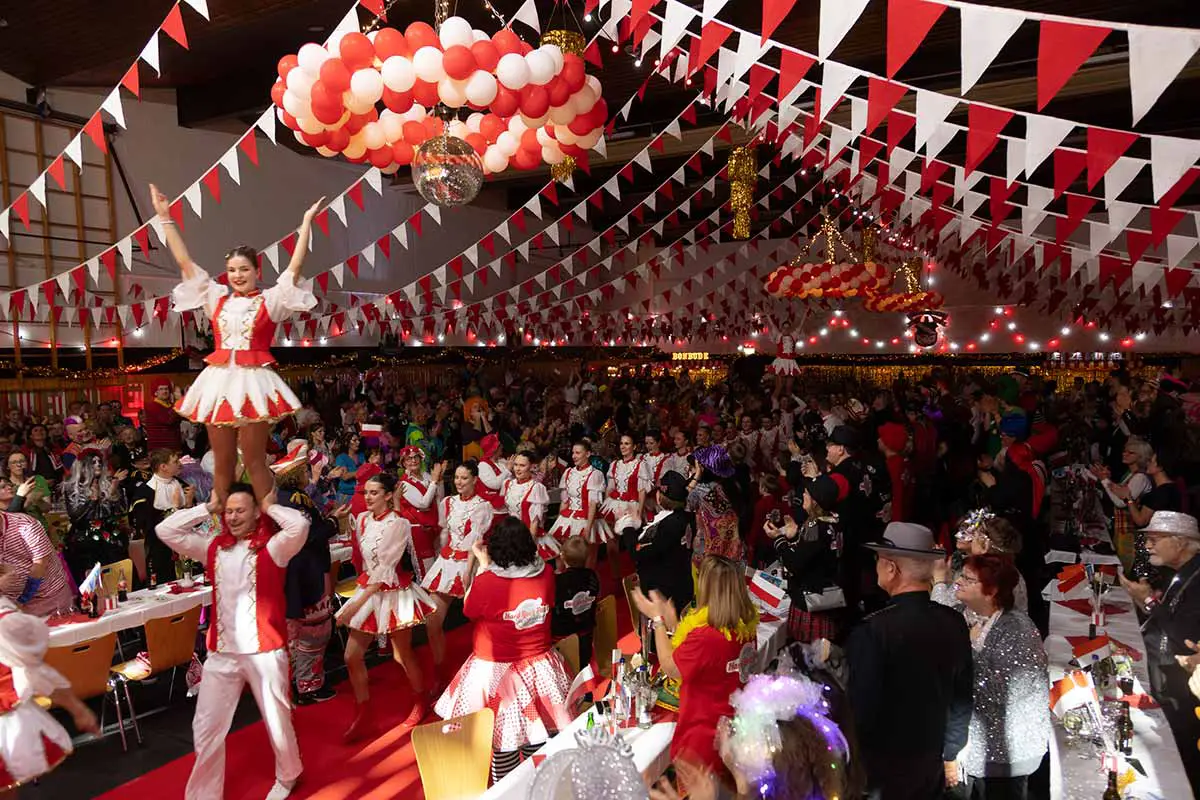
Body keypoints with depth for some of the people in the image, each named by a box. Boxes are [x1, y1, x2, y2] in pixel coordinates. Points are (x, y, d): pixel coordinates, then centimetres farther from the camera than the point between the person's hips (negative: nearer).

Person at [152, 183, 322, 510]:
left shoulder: (270, 300, 3)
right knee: (222, 461, 9)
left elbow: (295, 266, -5)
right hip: (219, 381, 4)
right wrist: (165, 218, 13)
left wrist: (307, 221, -6)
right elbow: (185, 263, 14)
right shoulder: (217, 298, 13)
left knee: (254, 460, 0)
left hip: (253, 381, -4)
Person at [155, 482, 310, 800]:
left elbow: (299, 525, -30)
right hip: (221, 652, 4)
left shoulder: (272, 547, -10)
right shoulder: (213, 547, 6)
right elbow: (165, 530, 6)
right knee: (206, 727, 11)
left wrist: (270, 507, -13)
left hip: (264, 650, -4)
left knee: (277, 722, 12)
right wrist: (207, 508, 1)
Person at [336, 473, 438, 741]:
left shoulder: (399, 524, -18)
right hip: (367, 590, 6)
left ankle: (422, 701, 35)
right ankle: (363, 715, 20)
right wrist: (359, 595, 3)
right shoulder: (361, 519, 0)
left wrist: (358, 602, -24)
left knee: (403, 655, 9)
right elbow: (361, 557, 11)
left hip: (394, 594, -6)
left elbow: (385, 570, -22)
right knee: (352, 656, 2)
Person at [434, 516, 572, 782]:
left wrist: (483, 565, -1)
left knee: (504, 740, 15)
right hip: (539, 669, 3)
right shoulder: (546, 573, -12)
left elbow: (469, 610, -2)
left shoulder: (486, 582, -22)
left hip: (496, 672, -3)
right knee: (538, 736, 19)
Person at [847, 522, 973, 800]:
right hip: (930, 764, 5)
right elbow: (962, 700, 4)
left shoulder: (873, 630, -26)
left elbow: (860, 706, -21)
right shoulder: (954, 622, -7)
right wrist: (949, 754, 18)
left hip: (880, 769, -5)